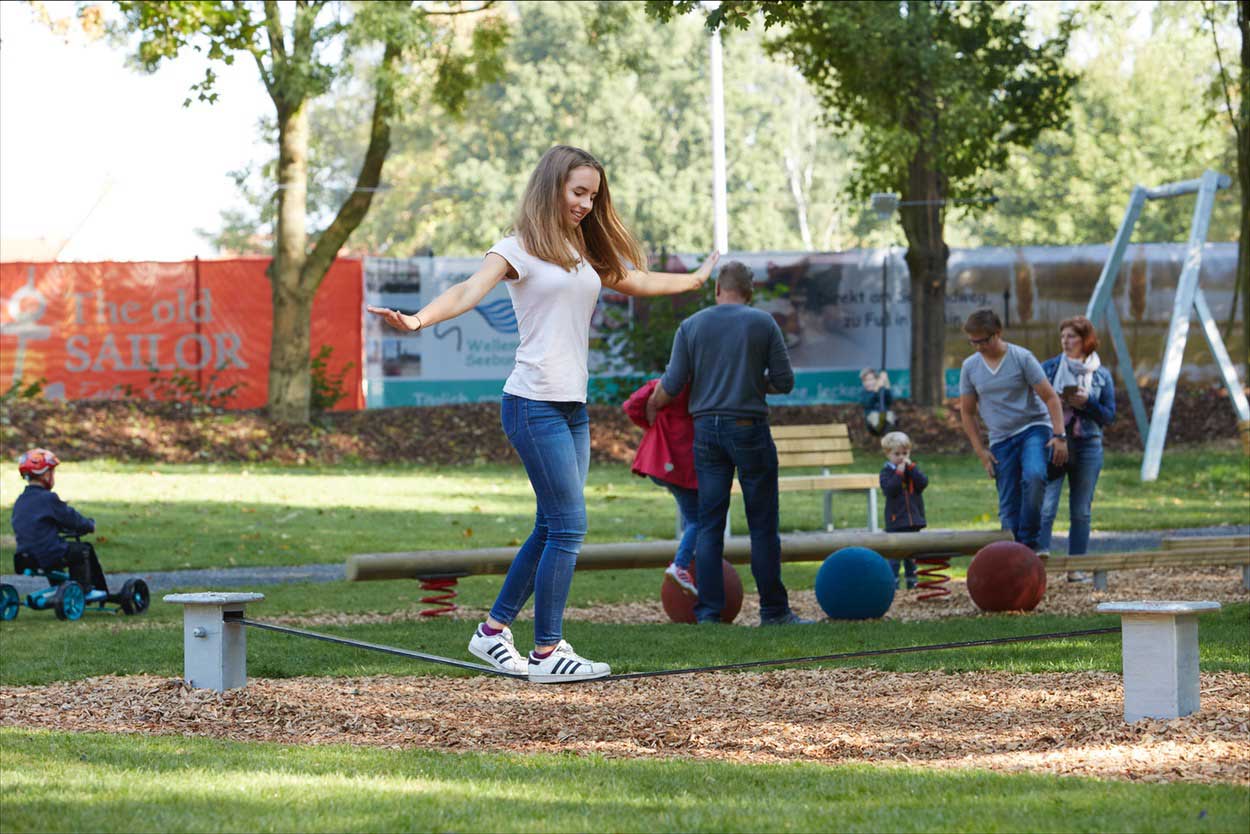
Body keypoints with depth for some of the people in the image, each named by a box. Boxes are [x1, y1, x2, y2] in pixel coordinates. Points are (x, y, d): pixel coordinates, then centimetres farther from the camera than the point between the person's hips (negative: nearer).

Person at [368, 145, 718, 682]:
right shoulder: (521, 249, -5)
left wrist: (696, 280, 47)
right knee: (569, 527, -10)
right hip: (534, 405, -8)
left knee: (552, 529, 9)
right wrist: (417, 320, -37)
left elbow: (637, 282, 34)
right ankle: (546, 653, -6)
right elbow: (471, 291, -19)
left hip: (573, 407, 8)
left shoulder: (585, 254, 18)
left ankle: (494, 631, 20)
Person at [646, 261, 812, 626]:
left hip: (707, 430, 2)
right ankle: (773, 610, 5)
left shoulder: (691, 326, 4)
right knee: (762, 524, 3)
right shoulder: (764, 323, -1)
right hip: (750, 429, -2)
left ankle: (708, 613, 0)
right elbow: (784, 381, -1)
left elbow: (672, 385, 1)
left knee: (709, 524, 4)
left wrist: (653, 406, 21)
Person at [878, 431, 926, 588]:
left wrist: (911, 468, -14)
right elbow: (889, 490, -19)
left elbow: (923, 484, -8)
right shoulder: (887, 472, -4)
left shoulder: (912, 468, 8)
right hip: (895, 520, -4)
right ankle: (893, 580, -6)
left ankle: (911, 579, 21)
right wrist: (899, 473, -21)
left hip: (913, 519, 4)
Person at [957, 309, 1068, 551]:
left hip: (1034, 428, -4)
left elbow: (1050, 397, -5)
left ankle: (1029, 541, -22)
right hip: (1001, 439, 4)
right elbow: (967, 412, 13)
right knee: (1008, 507, 0)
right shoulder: (970, 367, 4)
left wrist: (1059, 436, -15)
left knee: (1033, 476, -32)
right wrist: (980, 450, 5)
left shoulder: (1022, 358, -6)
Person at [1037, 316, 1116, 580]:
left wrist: (1086, 403, -12)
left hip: (1087, 447, 1)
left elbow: (1109, 415, 5)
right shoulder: (1049, 368, 6)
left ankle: (1077, 568, 10)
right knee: (1046, 506, -13)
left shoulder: (1101, 375, 7)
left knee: (1081, 511, 5)